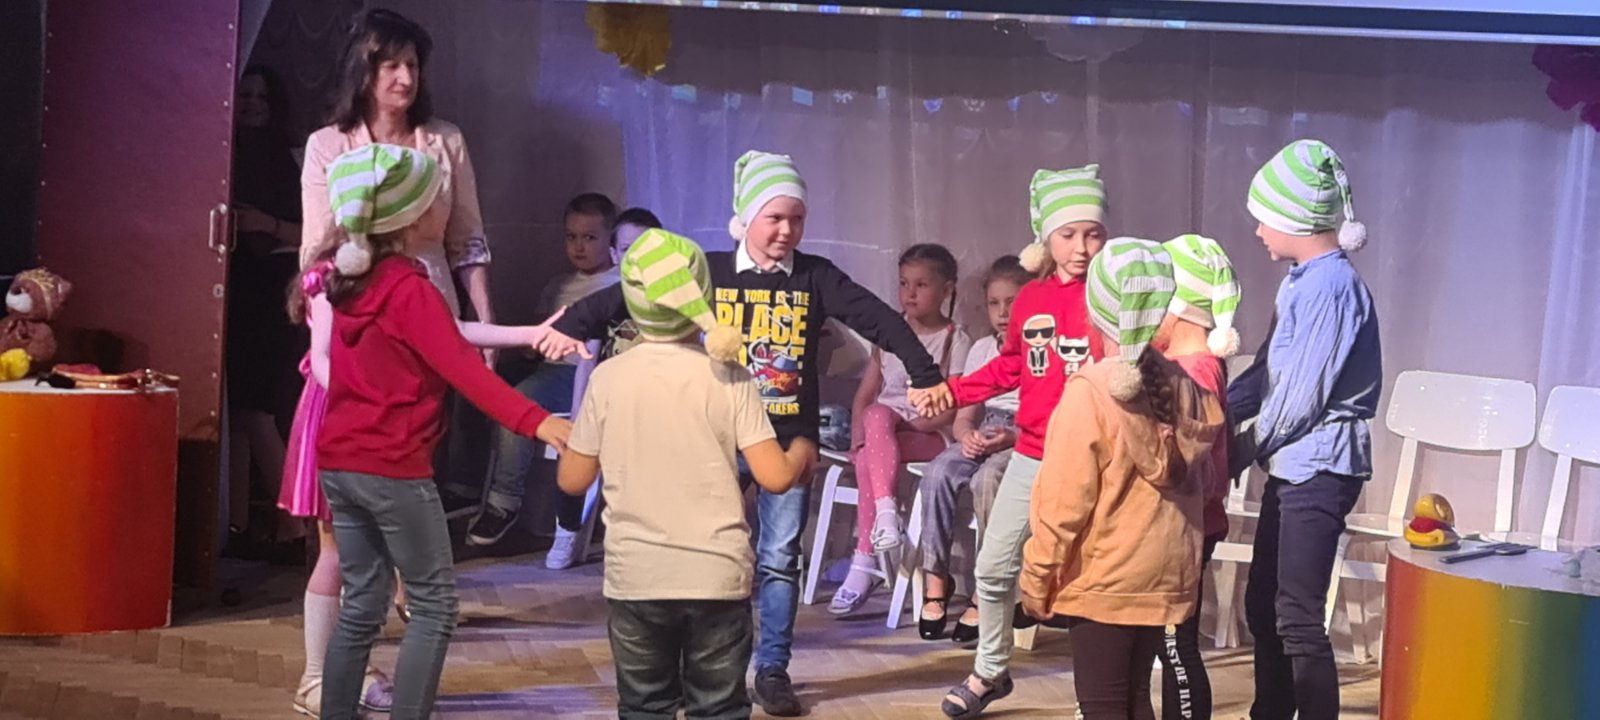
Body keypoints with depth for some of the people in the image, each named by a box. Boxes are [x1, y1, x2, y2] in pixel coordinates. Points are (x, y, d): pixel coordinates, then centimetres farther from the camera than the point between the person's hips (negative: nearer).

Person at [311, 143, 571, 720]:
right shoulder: (409, 289, -13)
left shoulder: (347, 281, 9)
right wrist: (535, 420, -35)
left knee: (361, 605, 13)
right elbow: (463, 367, -25)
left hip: (339, 462, 8)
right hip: (392, 468, -8)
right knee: (434, 605, -1)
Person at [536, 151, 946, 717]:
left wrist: (923, 373, -22)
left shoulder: (815, 277, -1)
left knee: (779, 559, 6)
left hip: (788, 440, 1)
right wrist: (572, 325, -16)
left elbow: (876, 318, -11)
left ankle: (772, 669, 16)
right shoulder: (710, 272, -3)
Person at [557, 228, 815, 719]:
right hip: (717, 575, -1)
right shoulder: (728, 378, -6)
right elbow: (774, 477, -11)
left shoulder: (608, 378, -5)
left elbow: (573, 480, 1)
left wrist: (572, 436, 20)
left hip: (636, 578, 1)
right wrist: (801, 452, 10)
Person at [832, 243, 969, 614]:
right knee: (878, 415, -34)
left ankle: (865, 563, -33)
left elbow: (954, 406, -8)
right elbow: (865, 395, 12)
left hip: (929, 436, -4)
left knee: (870, 458, -33)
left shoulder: (955, 342, 1)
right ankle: (885, 510, -44)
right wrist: (857, 435, -4)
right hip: (882, 431, 4)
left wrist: (910, 423, -18)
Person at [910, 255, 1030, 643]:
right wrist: (968, 435, -8)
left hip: (1026, 442, -5)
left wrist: (1013, 438, -22)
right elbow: (964, 415, 15)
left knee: (988, 478, -35)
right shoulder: (982, 349, 17)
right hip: (982, 436, 5)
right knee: (938, 472, -26)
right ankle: (935, 579, -23)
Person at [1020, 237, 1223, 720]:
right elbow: (1204, 480, 11)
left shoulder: (1091, 391, -17)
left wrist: (1037, 578, -5)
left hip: (1105, 578, -6)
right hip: (1166, 576, 6)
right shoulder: (1184, 388, 0)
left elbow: (1064, 502, -15)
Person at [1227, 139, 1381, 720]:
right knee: (1262, 607, 16)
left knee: (1297, 619, -8)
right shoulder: (1302, 281, 12)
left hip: (1318, 466, -10)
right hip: (1291, 465, 10)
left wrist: (1242, 450, -7)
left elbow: (1302, 396, -18)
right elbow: (1267, 372, 16)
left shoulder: (1330, 286, -18)